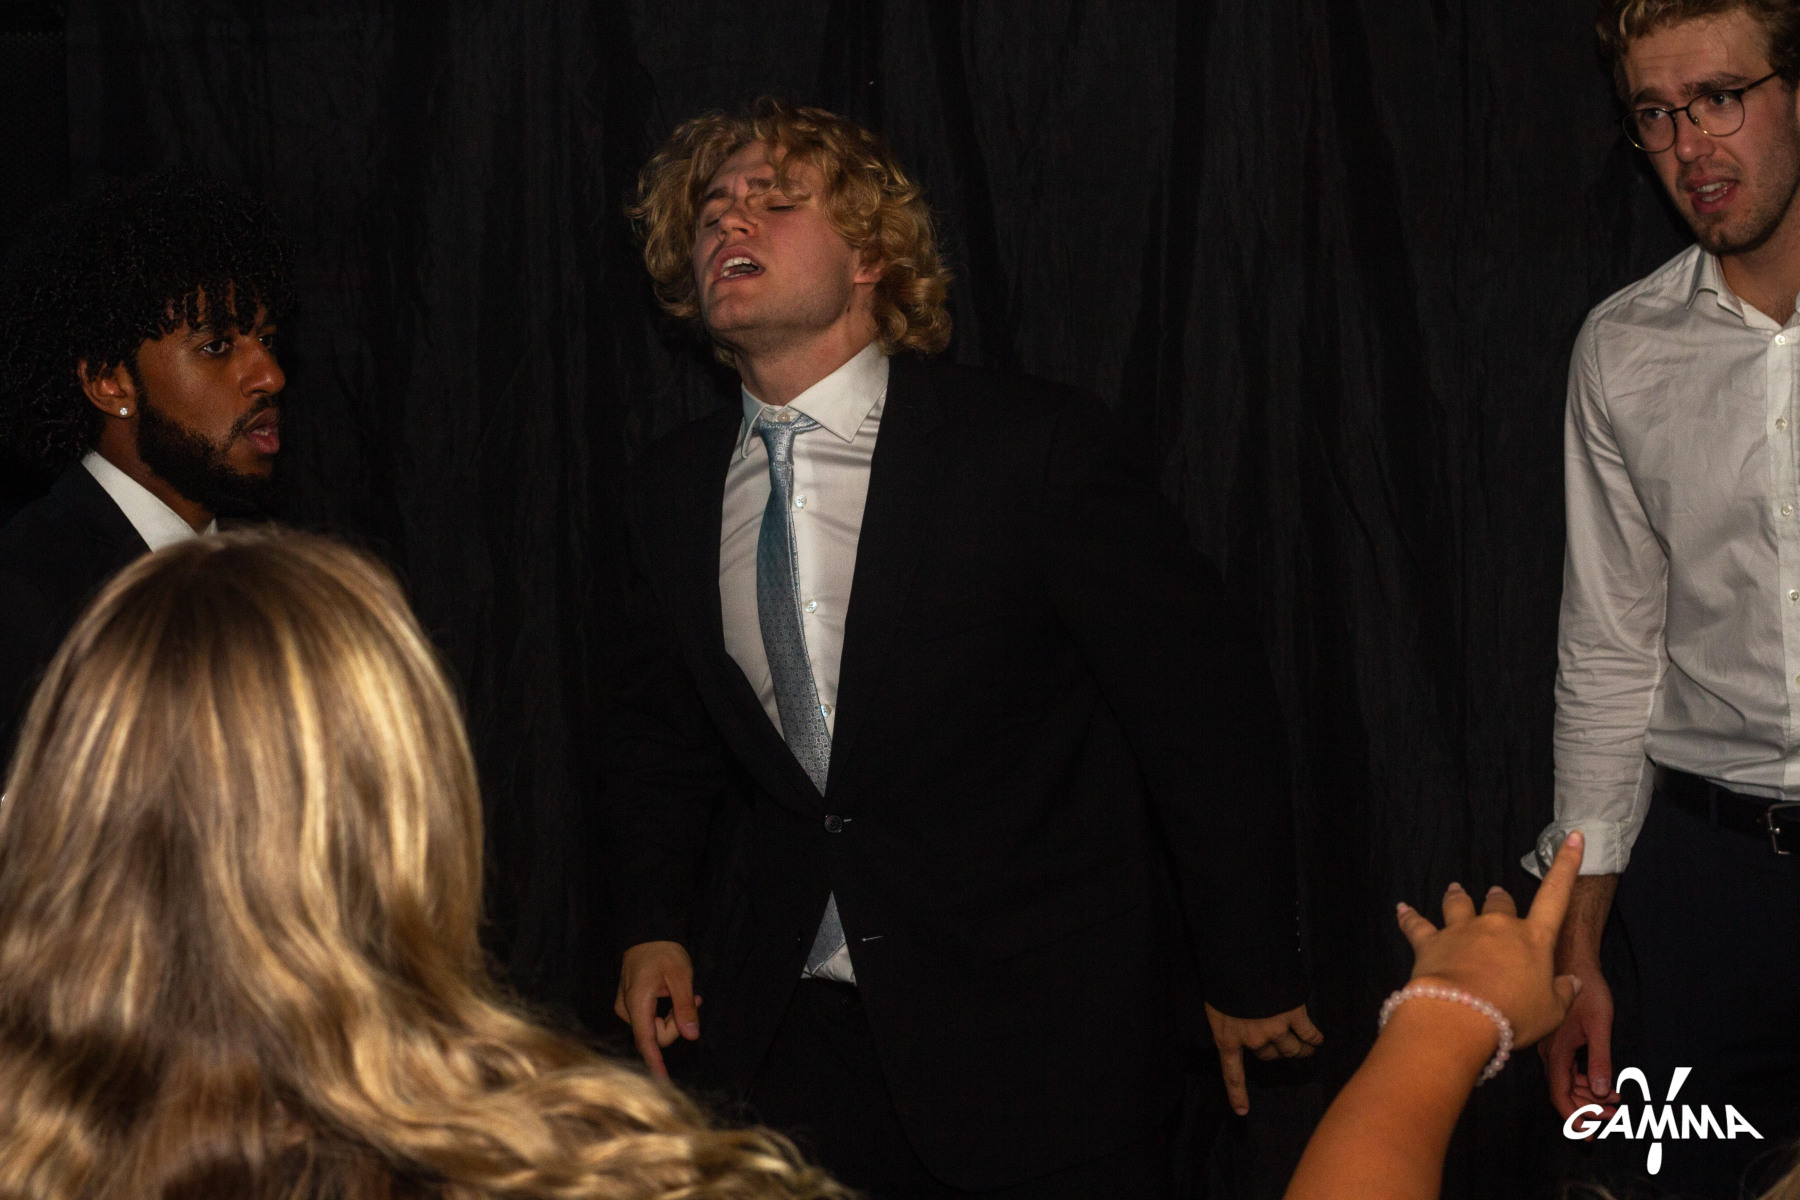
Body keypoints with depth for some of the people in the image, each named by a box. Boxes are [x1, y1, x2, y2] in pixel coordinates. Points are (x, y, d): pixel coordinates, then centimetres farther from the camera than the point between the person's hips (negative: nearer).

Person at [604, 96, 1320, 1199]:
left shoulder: (1033, 446, -13)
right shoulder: (672, 489, 4)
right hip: (787, 1032, 4)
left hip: (1039, 1036, -4)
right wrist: (655, 925, 7)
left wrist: (1251, 979, -5)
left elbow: (1206, 706, -9)